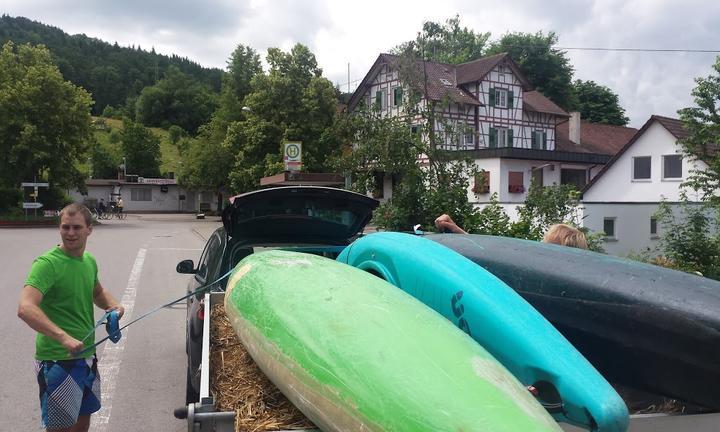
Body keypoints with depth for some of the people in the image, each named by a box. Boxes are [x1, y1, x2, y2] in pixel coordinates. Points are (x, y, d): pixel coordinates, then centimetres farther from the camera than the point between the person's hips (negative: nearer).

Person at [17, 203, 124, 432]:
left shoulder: (89, 261, 5)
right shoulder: (47, 263, -18)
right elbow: (25, 308, -32)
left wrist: (113, 305, 1)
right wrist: (64, 337, -43)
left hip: (87, 356, 8)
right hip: (58, 361, -7)